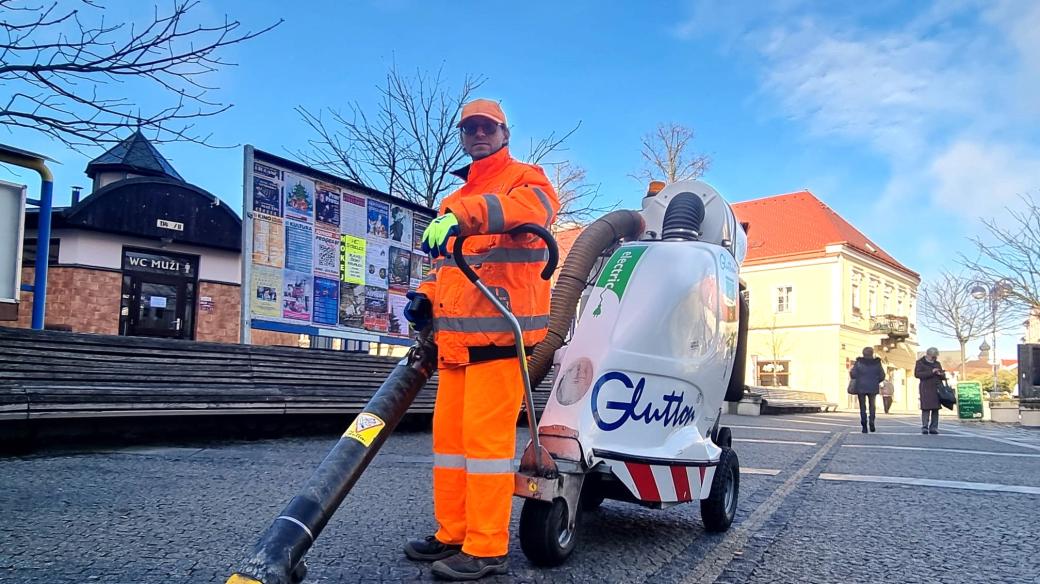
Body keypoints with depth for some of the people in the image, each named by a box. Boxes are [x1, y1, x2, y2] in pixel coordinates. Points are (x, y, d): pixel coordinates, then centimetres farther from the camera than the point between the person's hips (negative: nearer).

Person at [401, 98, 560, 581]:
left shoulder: (524, 178, 3)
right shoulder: (458, 199, 27)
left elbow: (532, 204, -23)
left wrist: (462, 215, -38)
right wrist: (426, 296, 11)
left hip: (499, 332, -8)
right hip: (456, 336, 8)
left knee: (486, 434, -11)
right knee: (448, 432, 9)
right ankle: (453, 535, 20)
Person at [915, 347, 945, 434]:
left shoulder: (937, 363, 20)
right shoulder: (920, 363, 3)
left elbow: (943, 376, 24)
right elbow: (917, 374, -11)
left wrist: (941, 374, -2)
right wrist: (931, 372, -16)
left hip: (937, 389, 5)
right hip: (926, 389, -5)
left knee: (935, 408, 2)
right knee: (926, 408, -10)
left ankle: (933, 428, 6)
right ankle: (924, 427, -9)